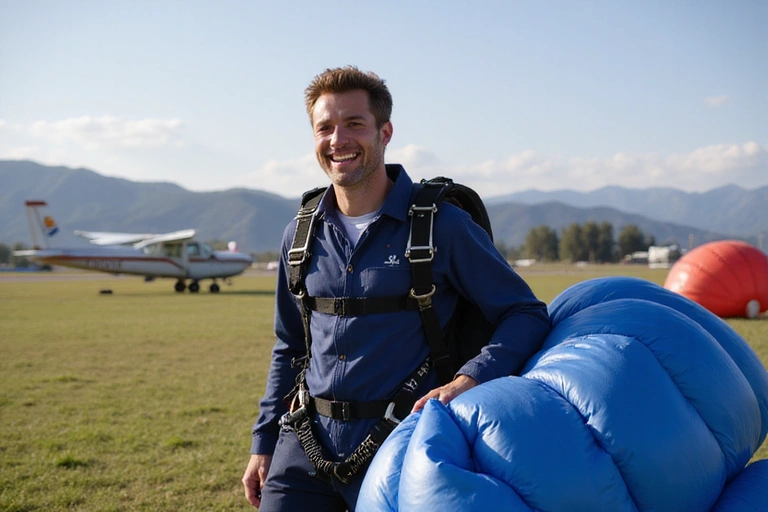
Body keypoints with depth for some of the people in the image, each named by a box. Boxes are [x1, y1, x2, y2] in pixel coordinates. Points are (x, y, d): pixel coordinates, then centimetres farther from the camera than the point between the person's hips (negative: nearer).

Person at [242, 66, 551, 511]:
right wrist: (263, 443, 13)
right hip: (304, 444, 4)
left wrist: (467, 382, -24)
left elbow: (526, 315, -9)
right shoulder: (302, 234, 6)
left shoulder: (440, 224, -9)